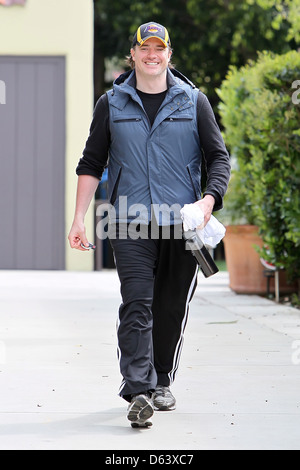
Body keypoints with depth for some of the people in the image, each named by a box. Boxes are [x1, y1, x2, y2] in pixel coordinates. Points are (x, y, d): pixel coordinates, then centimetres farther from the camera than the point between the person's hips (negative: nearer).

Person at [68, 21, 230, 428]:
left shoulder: (194, 102, 9)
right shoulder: (111, 104, 9)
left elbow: (219, 157, 9)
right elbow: (91, 164, 12)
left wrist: (210, 197, -10)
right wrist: (79, 219, 4)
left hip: (182, 224, 1)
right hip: (131, 224, -1)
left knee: (173, 308, 7)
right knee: (137, 306, -13)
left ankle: (162, 382, 24)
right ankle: (138, 393, -18)